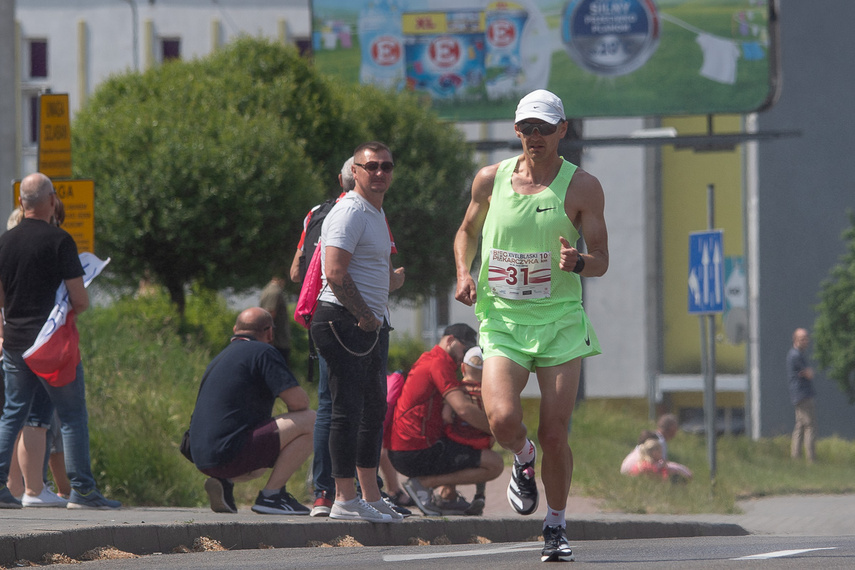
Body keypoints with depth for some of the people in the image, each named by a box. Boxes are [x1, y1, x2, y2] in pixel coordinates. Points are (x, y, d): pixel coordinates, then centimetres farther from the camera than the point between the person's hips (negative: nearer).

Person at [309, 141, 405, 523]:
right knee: (349, 409, -11)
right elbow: (335, 273, -21)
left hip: (371, 324, 10)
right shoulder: (349, 212, -12)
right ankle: (345, 499, -11)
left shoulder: (376, 213, 20)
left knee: (373, 408, 13)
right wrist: (365, 316, -17)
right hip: (345, 323, -10)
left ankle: (371, 497, 20)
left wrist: (392, 277, 13)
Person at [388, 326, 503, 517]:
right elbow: (464, 409, -22)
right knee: (495, 464, -11)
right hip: (416, 454, -11)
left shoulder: (427, 360, 21)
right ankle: (423, 484, -9)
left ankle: (446, 496, 19)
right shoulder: (439, 363, -11)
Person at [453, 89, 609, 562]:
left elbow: (601, 261, 2)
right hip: (502, 322, 1)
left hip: (560, 322, -1)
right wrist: (463, 272, 3)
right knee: (503, 420, -20)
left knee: (555, 434, -4)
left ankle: (555, 527, 17)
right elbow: (467, 230, 22)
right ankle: (523, 459, 17)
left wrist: (577, 262, -21)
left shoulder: (582, 187, -2)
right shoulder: (490, 179, 4)